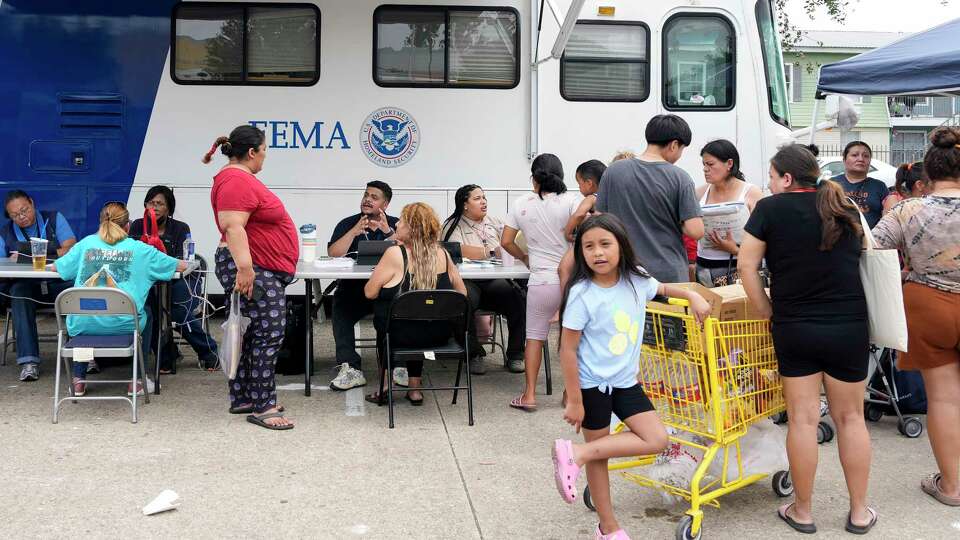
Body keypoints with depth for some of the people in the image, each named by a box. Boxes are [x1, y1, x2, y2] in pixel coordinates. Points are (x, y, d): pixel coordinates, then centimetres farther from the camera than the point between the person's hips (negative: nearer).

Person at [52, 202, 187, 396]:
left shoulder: (87, 243, 11)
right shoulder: (139, 249, 6)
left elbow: (56, 267, 24)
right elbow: (182, 266, 14)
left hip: (84, 324, 2)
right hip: (122, 324, -2)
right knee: (145, 315, 33)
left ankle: (78, 380, 34)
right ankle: (137, 381, 30)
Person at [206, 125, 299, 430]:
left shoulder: (239, 178, 18)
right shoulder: (237, 181, -16)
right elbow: (232, 226, -27)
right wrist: (244, 268, -33)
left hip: (263, 270, 11)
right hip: (253, 271, -11)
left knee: (250, 335, 13)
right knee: (269, 334, -10)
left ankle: (242, 398, 20)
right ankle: (262, 407, -6)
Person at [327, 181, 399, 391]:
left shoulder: (395, 225, 11)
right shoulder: (347, 224, 11)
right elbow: (332, 254, -5)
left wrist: (387, 231, -16)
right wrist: (355, 231, -13)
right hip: (353, 287, 0)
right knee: (340, 306, -30)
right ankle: (350, 368, -30)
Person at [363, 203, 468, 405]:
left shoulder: (395, 254, -14)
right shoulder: (442, 254, -1)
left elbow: (369, 293, -9)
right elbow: (462, 294, 7)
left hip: (403, 336, -3)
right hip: (440, 334, 4)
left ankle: (384, 387, 32)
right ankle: (414, 389, 33)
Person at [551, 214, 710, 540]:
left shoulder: (637, 282, -4)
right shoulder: (582, 294, -19)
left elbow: (662, 288, 22)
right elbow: (568, 350, -15)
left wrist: (692, 296, 4)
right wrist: (574, 400, -14)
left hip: (626, 381, 6)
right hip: (592, 384, -6)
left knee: (657, 440, -1)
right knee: (598, 457, 5)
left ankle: (579, 454, 1)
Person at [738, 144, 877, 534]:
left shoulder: (771, 208, -5)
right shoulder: (845, 208, 8)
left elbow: (747, 265, -8)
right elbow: (858, 256, 18)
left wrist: (768, 313, 0)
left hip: (795, 328, -3)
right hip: (849, 327, 3)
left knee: (803, 419, 5)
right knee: (850, 417, 12)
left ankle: (802, 512, 16)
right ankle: (859, 512, 21)